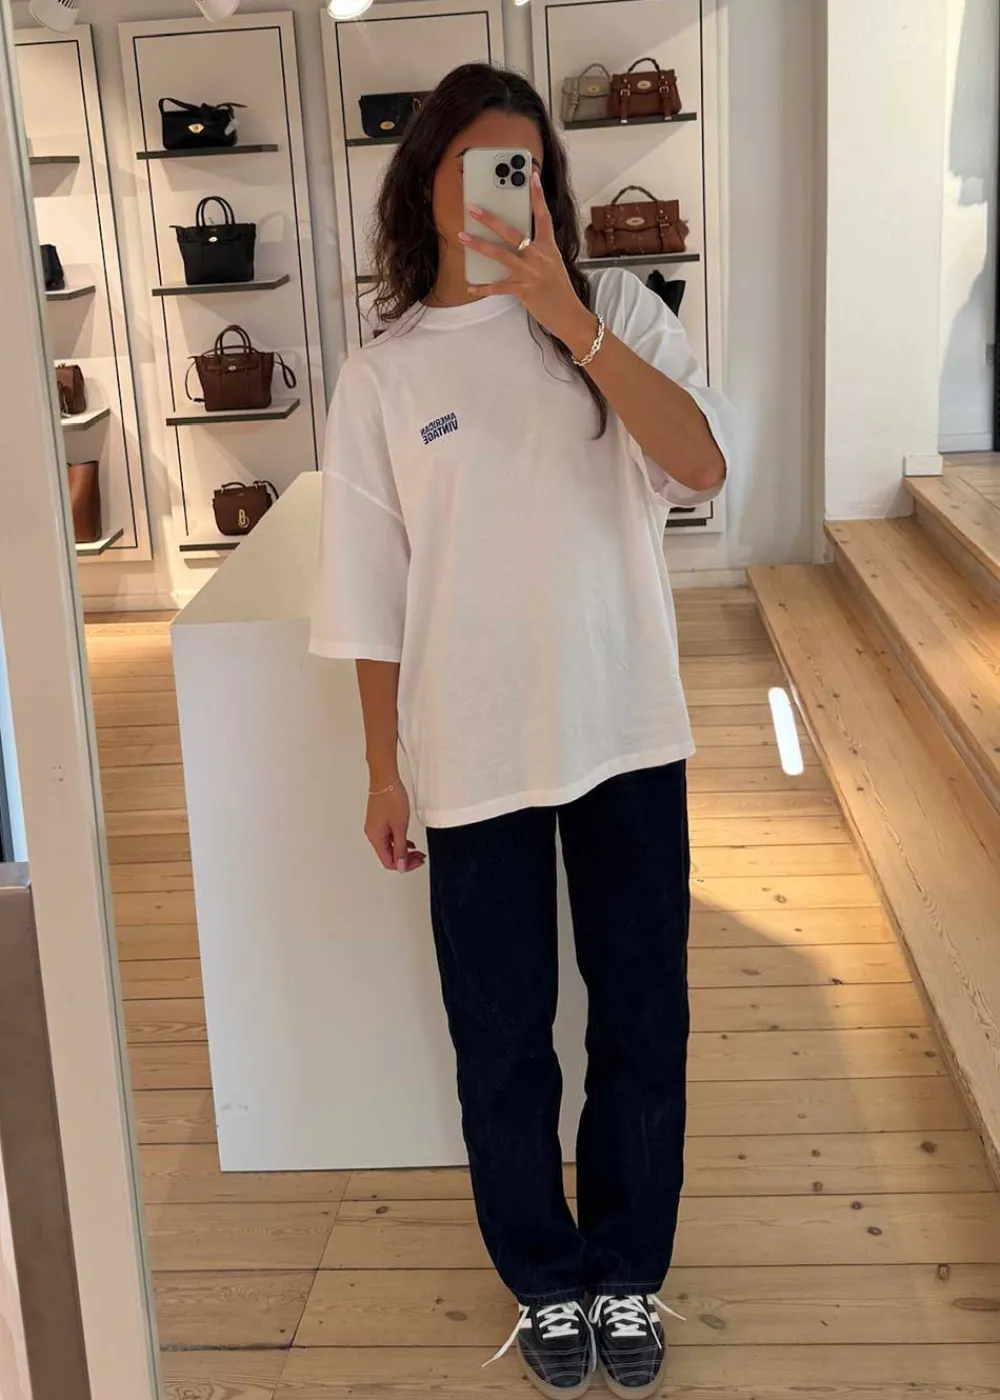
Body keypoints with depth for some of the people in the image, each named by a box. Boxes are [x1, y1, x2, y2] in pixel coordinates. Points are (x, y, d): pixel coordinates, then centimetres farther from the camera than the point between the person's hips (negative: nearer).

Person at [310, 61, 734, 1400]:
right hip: (474, 756, 0)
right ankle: (547, 1282, 35)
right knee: (504, 1040, 11)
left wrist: (565, 316, -26)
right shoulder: (382, 375, 0)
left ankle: (629, 1274, 35)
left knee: (642, 1021, 11)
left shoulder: (618, 312, -1)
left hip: (626, 734, 1)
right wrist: (382, 771, 2)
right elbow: (372, 595, 2)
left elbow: (703, 467, -17)